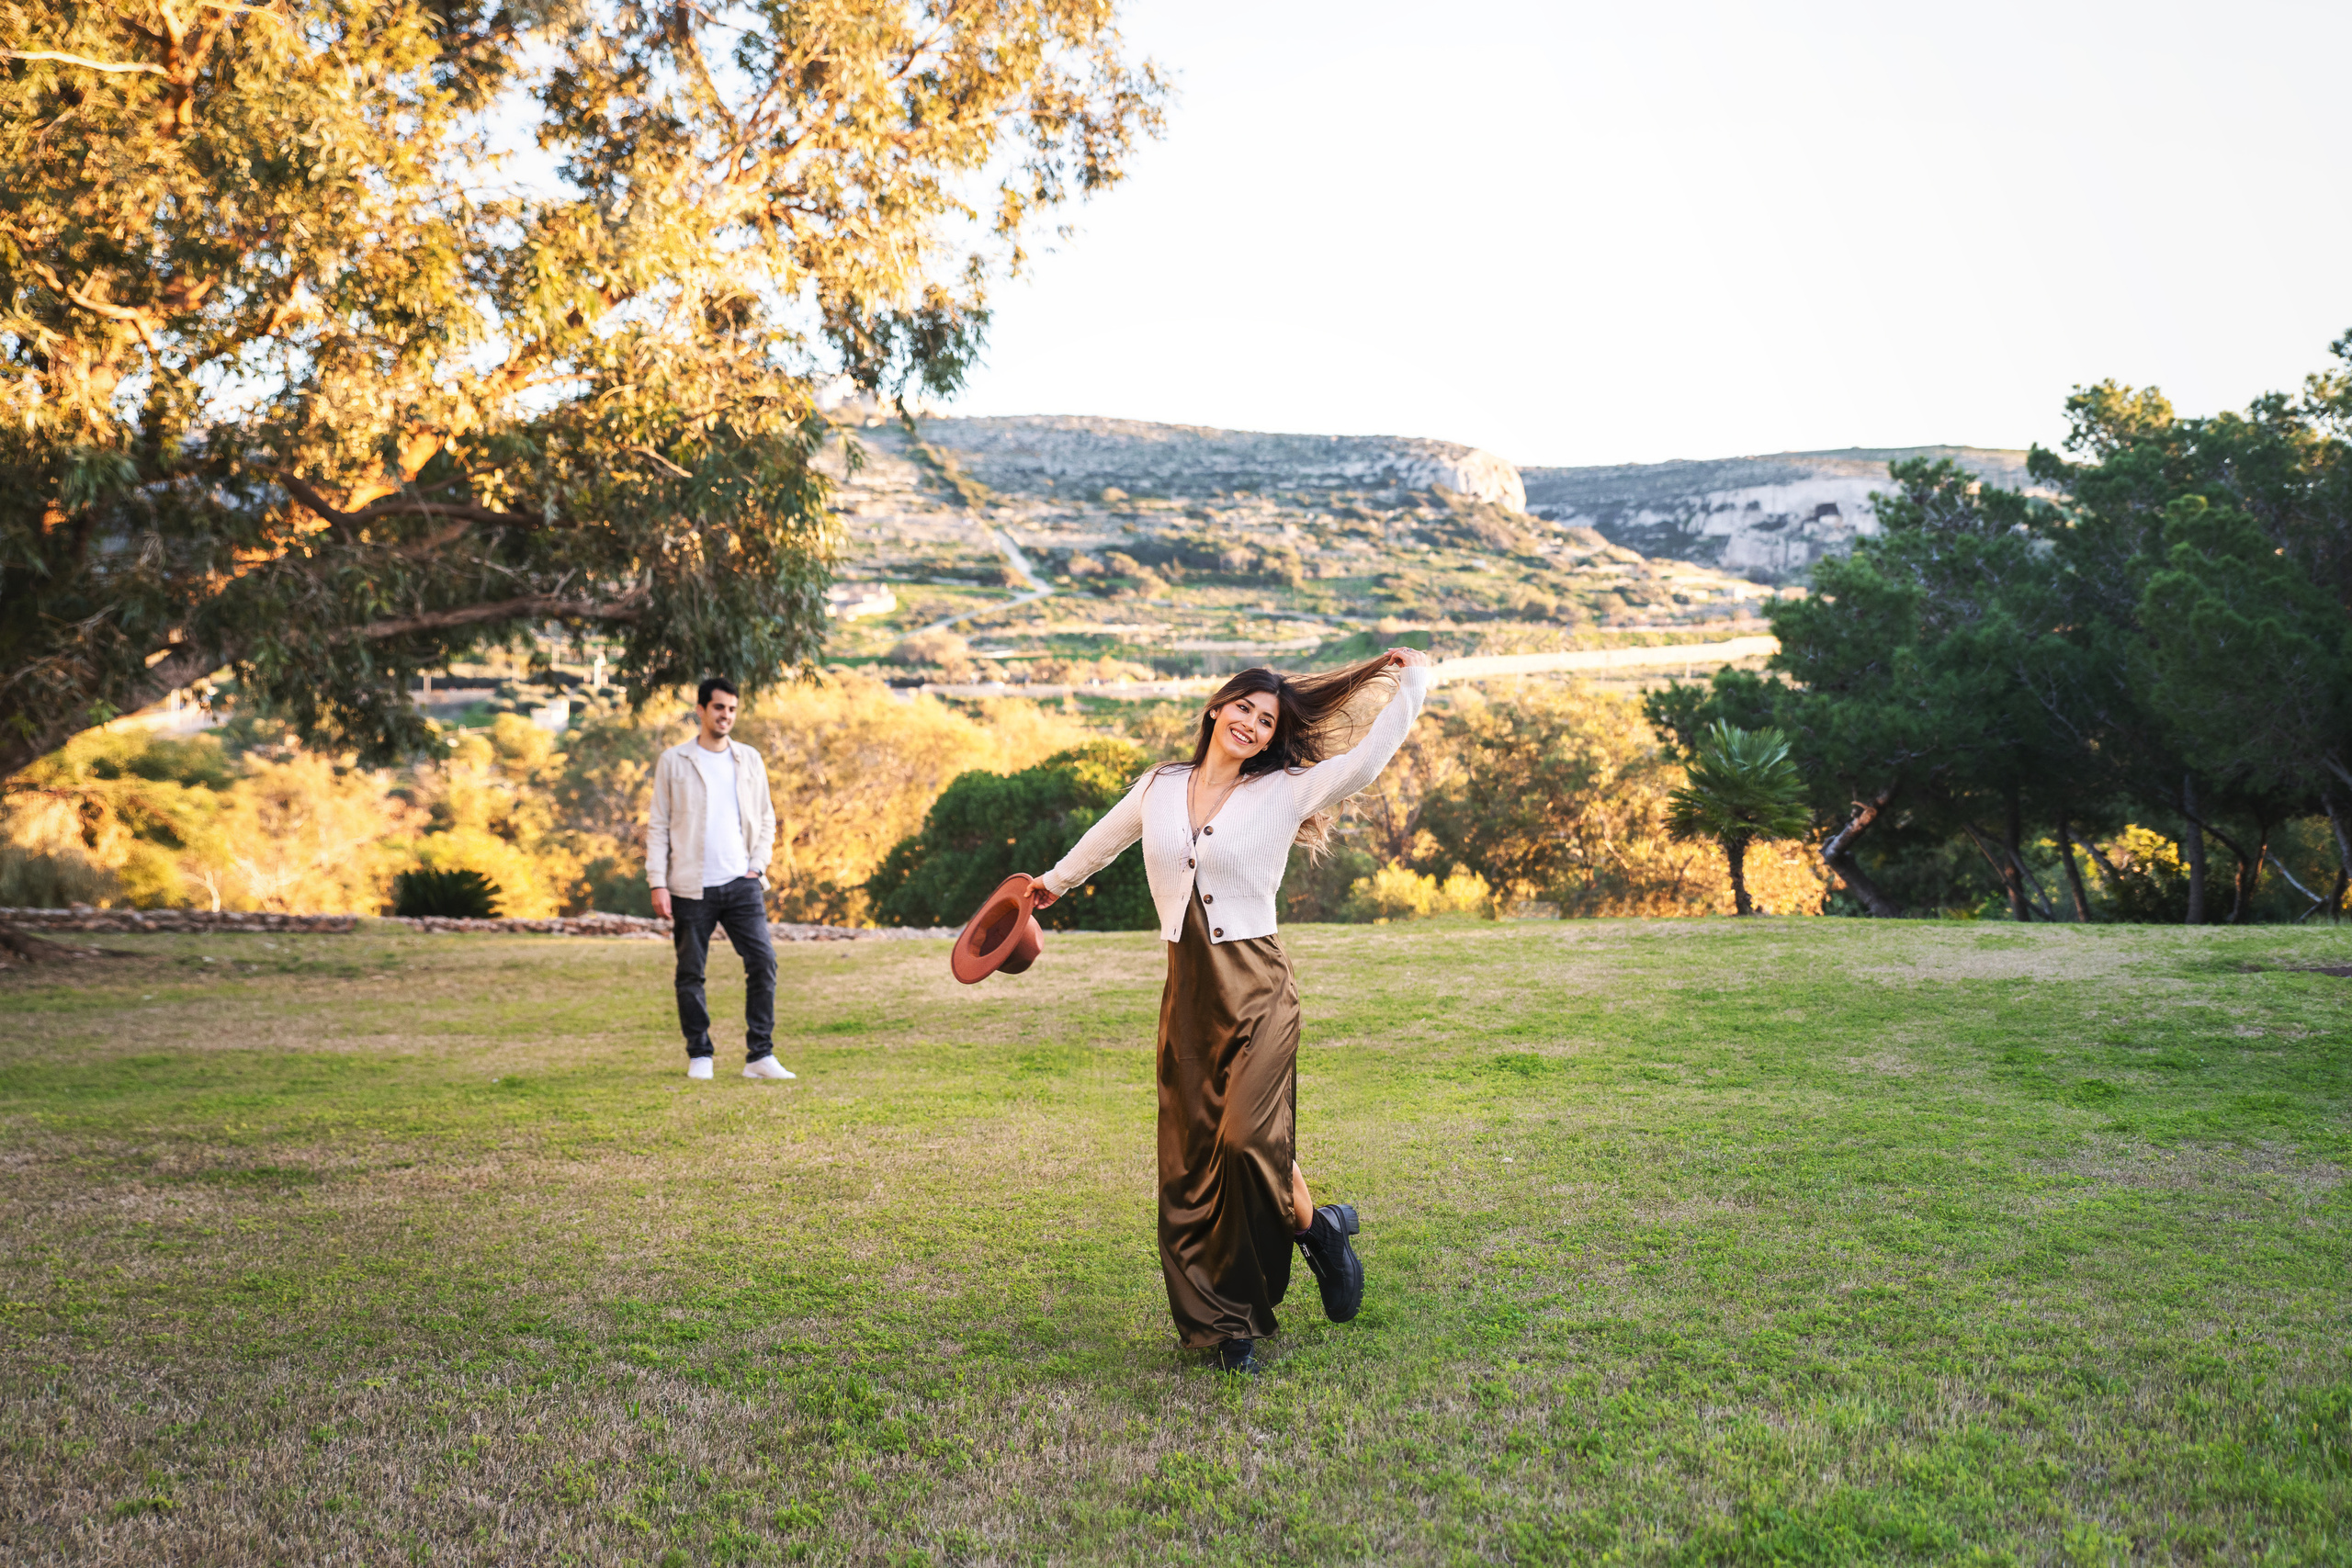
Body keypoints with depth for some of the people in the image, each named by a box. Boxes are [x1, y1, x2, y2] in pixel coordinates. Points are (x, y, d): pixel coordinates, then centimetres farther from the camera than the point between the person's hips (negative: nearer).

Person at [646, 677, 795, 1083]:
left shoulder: (750, 760, 11)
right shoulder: (674, 761, 4)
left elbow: (765, 820, 17)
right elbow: (658, 826, 2)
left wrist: (757, 866, 3)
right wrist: (658, 883, -6)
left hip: (741, 884, 2)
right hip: (691, 888, -2)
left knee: (763, 962, -7)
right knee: (690, 973, 4)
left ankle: (760, 1055, -2)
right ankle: (699, 1055, 17)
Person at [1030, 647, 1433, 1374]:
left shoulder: (1284, 794, 1)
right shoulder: (1159, 788, 11)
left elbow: (1366, 761, -10)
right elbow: (1106, 836, 30)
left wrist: (1413, 684, -5)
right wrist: (1056, 880, 44)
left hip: (1257, 990, -4)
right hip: (1187, 990, 4)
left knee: (1248, 1137, -20)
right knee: (1190, 1163, 2)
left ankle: (1318, 1228, 12)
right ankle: (1223, 1324, 14)